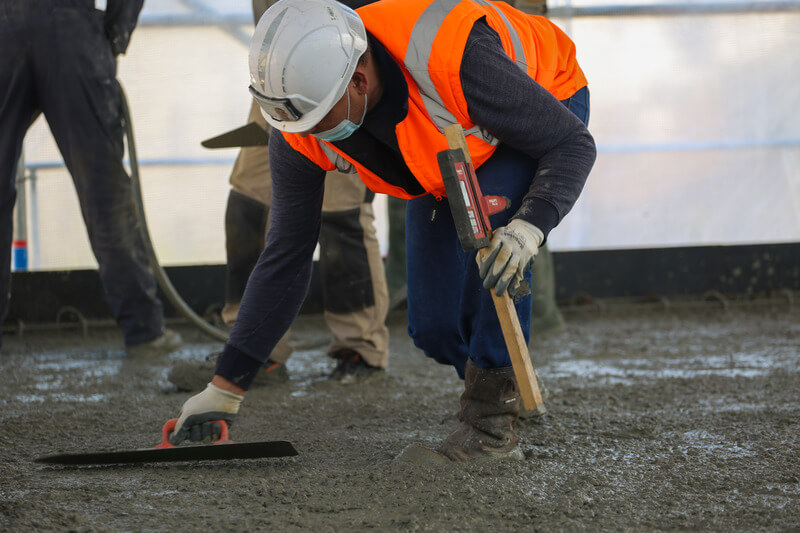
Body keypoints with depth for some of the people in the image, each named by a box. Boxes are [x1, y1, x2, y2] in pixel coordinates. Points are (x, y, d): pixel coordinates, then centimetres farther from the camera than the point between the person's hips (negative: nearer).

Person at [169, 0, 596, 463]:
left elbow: (574, 144, -32)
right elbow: (286, 259, -15)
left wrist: (528, 230, -51)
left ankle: (492, 428, -20)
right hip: (451, 159, 5)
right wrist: (225, 389, -15)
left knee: (491, 236, -33)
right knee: (435, 327, -8)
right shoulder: (300, 130, -26)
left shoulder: (456, 58, -44)